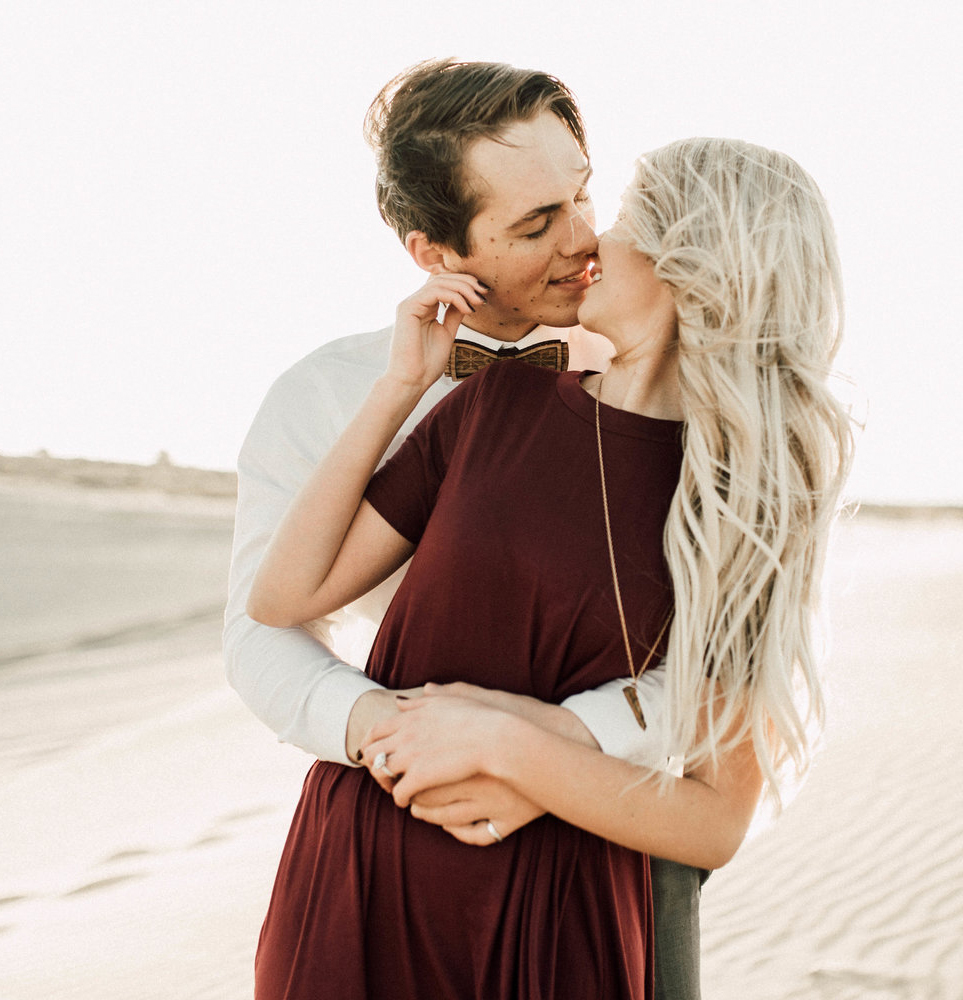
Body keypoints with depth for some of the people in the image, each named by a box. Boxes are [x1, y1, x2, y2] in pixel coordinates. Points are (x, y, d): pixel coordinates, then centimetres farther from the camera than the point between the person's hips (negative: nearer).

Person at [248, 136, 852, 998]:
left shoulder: (752, 510, -9)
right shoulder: (504, 398, -1)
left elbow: (719, 824, -12)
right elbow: (285, 595, -2)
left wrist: (499, 741, -20)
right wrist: (401, 385, -5)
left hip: (552, 918, -2)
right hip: (368, 862, 3)